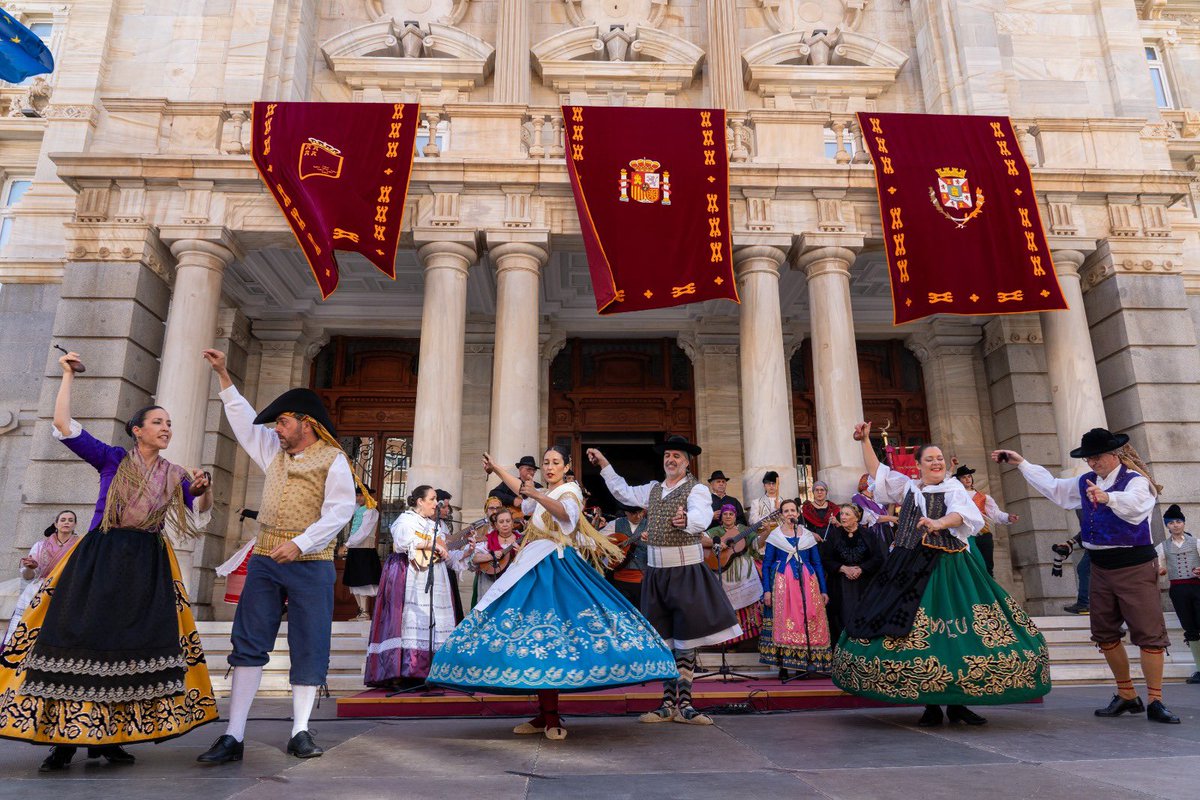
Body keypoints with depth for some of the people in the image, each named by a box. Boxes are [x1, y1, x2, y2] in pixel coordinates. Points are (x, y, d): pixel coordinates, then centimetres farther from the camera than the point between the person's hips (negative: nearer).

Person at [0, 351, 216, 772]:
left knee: (135, 649, 0)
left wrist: (202, 489, -13)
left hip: (148, 567, 2)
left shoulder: (174, 475, 9)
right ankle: (64, 737, 5)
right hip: (99, 561, -2)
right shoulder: (112, 459, 3)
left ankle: (107, 736, 9)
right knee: (80, 641, -5)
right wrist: (68, 376, -5)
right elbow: (64, 428, -5)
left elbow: (198, 517, 7)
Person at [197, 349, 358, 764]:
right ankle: (233, 736, 8)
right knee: (249, 643, 3)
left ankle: (300, 731, 11)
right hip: (264, 561, 6)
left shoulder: (333, 460, -4)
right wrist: (224, 376, 27)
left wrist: (300, 543, -20)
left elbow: (339, 511, -13)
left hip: (310, 565, -6)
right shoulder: (274, 452, 16)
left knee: (309, 647, 0)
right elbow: (244, 419, 26)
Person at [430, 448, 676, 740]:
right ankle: (545, 715, 7)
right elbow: (522, 490, 43)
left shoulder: (569, 491, -3)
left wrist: (536, 495, -42)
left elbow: (565, 511, -27)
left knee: (545, 636, -15)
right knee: (533, 640, 2)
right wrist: (496, 468, 46)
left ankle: (551, 718, -11)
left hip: (557, 571, -8)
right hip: (535, 571, 8)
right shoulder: (546, 495, 22)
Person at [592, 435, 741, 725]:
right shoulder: (653, 489, 13)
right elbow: (624, 493, 26)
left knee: (685, 638, -1)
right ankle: (668, 704, 17)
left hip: (686, 569, -5)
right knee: (662, 639, 9)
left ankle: (684, 704, 9)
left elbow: (702, 518, -24)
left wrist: (686, 520, -47)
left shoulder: (697, 489, -6)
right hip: (656, 569, 6)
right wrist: (604, 464, 25)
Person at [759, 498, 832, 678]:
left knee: (808, 621, -1)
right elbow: (766, 565, 3)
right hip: (782, 583, -2)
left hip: (806, 583, 2)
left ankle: (805, 664, 9)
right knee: (783, 622, -4)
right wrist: (766, 590, -6)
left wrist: (823, 590, 5)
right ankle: (783, 665, 3)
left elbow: (817, 563, 11)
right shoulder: (774, 535, 5)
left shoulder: (808, 535, 10)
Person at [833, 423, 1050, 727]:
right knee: (917, 633, -1)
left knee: (956, 632, -5)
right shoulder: (907, 486, 14)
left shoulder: (953, 488, 3)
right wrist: (865, 440, 12)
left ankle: (957, 703, 8)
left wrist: (940, 523, -37)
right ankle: (930, 705, 7)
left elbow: (961, 513, -16)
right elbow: (876, 470, 19)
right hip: (911, 567, 2)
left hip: (948, 568, -2)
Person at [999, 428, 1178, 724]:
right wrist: (1021, 463, 24)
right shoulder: (1086, 482, 10)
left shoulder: (1135, 480, -13)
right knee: (1105, 633, 11)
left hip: (1134, 565, -7)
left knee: (1149, 632, -5)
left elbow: (1134, 504, -34)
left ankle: (1155, 702, 4)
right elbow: (1053, 487, 24)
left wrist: (1108, 497, -54)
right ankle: (1127, 696, 23)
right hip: (1101, 566, 7)